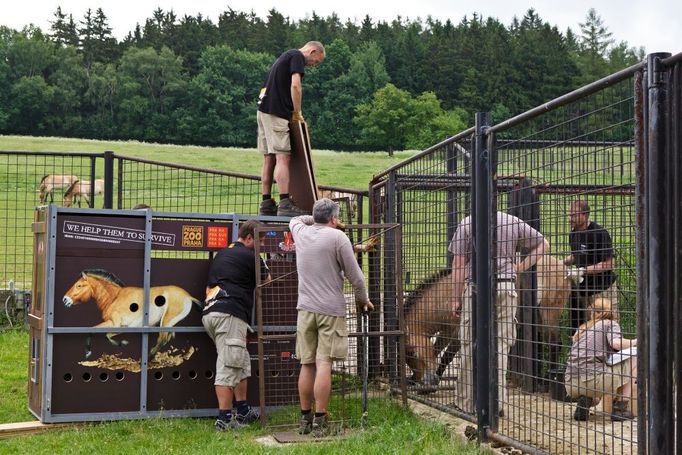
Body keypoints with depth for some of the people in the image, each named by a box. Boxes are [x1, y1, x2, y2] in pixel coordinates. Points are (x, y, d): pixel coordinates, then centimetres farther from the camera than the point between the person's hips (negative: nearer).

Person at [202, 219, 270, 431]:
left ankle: (243, 411, 20)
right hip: (229, 314, -9)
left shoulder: (221, 254, 24)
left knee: (242, 363, 17)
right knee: (228, 366, -9)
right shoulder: (249, 256, -1)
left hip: (209, 312, 9)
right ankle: (224, 418, -10)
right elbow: (268, 281, 13)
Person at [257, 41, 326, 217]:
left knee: (269, 158, 10)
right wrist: (298, 113, -8)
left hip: (264, 110, 10)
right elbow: (295, 86, -18)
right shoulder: (297, 56, -4)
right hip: (276, 112, -10)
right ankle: (285, 204, -17)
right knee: (283, 157, -12)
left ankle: (267, 204, 11)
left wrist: (293, 113, 18)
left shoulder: (287, 56, 25)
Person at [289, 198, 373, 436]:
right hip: (330, 309, -5)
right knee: (324, 365, -6)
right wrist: (362, 300, 10)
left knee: (307, 365, 9)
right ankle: (319, 421, -6)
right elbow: (355, 275, -4)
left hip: (305, 308, 5)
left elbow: (296, 219, 36)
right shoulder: (337, 237, -6)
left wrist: (315, 219, 38)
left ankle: (305, 419, 14)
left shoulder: (301, 232, 9)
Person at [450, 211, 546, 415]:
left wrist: (455, 298, 4)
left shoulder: (466, 224, 0)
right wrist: (521, 267, 14)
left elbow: (458, 265, -1)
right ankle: (496, 403, 6)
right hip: (506, 287, 2)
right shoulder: (513, 222, 9)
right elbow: (542, 243, 17)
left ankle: (466, 401, 10)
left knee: (470, 345, 4)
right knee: (501, 343, 5)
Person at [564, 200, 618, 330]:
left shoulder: (599, 233, -17)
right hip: (581, 288, 8)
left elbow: (608, 264, -19)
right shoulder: (573, 234, 8)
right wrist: (563, 262, 5)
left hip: (602, 289, -8)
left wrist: (583, 270, -24)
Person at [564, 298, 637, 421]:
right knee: (634, 361, 10)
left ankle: (584, 399, 7)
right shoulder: (610, 324, 10)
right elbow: (616, 343, -10)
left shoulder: (582, 328, 26)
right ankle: (620, 408, 4)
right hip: (593, 380, -6)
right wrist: (634, 342, 9)